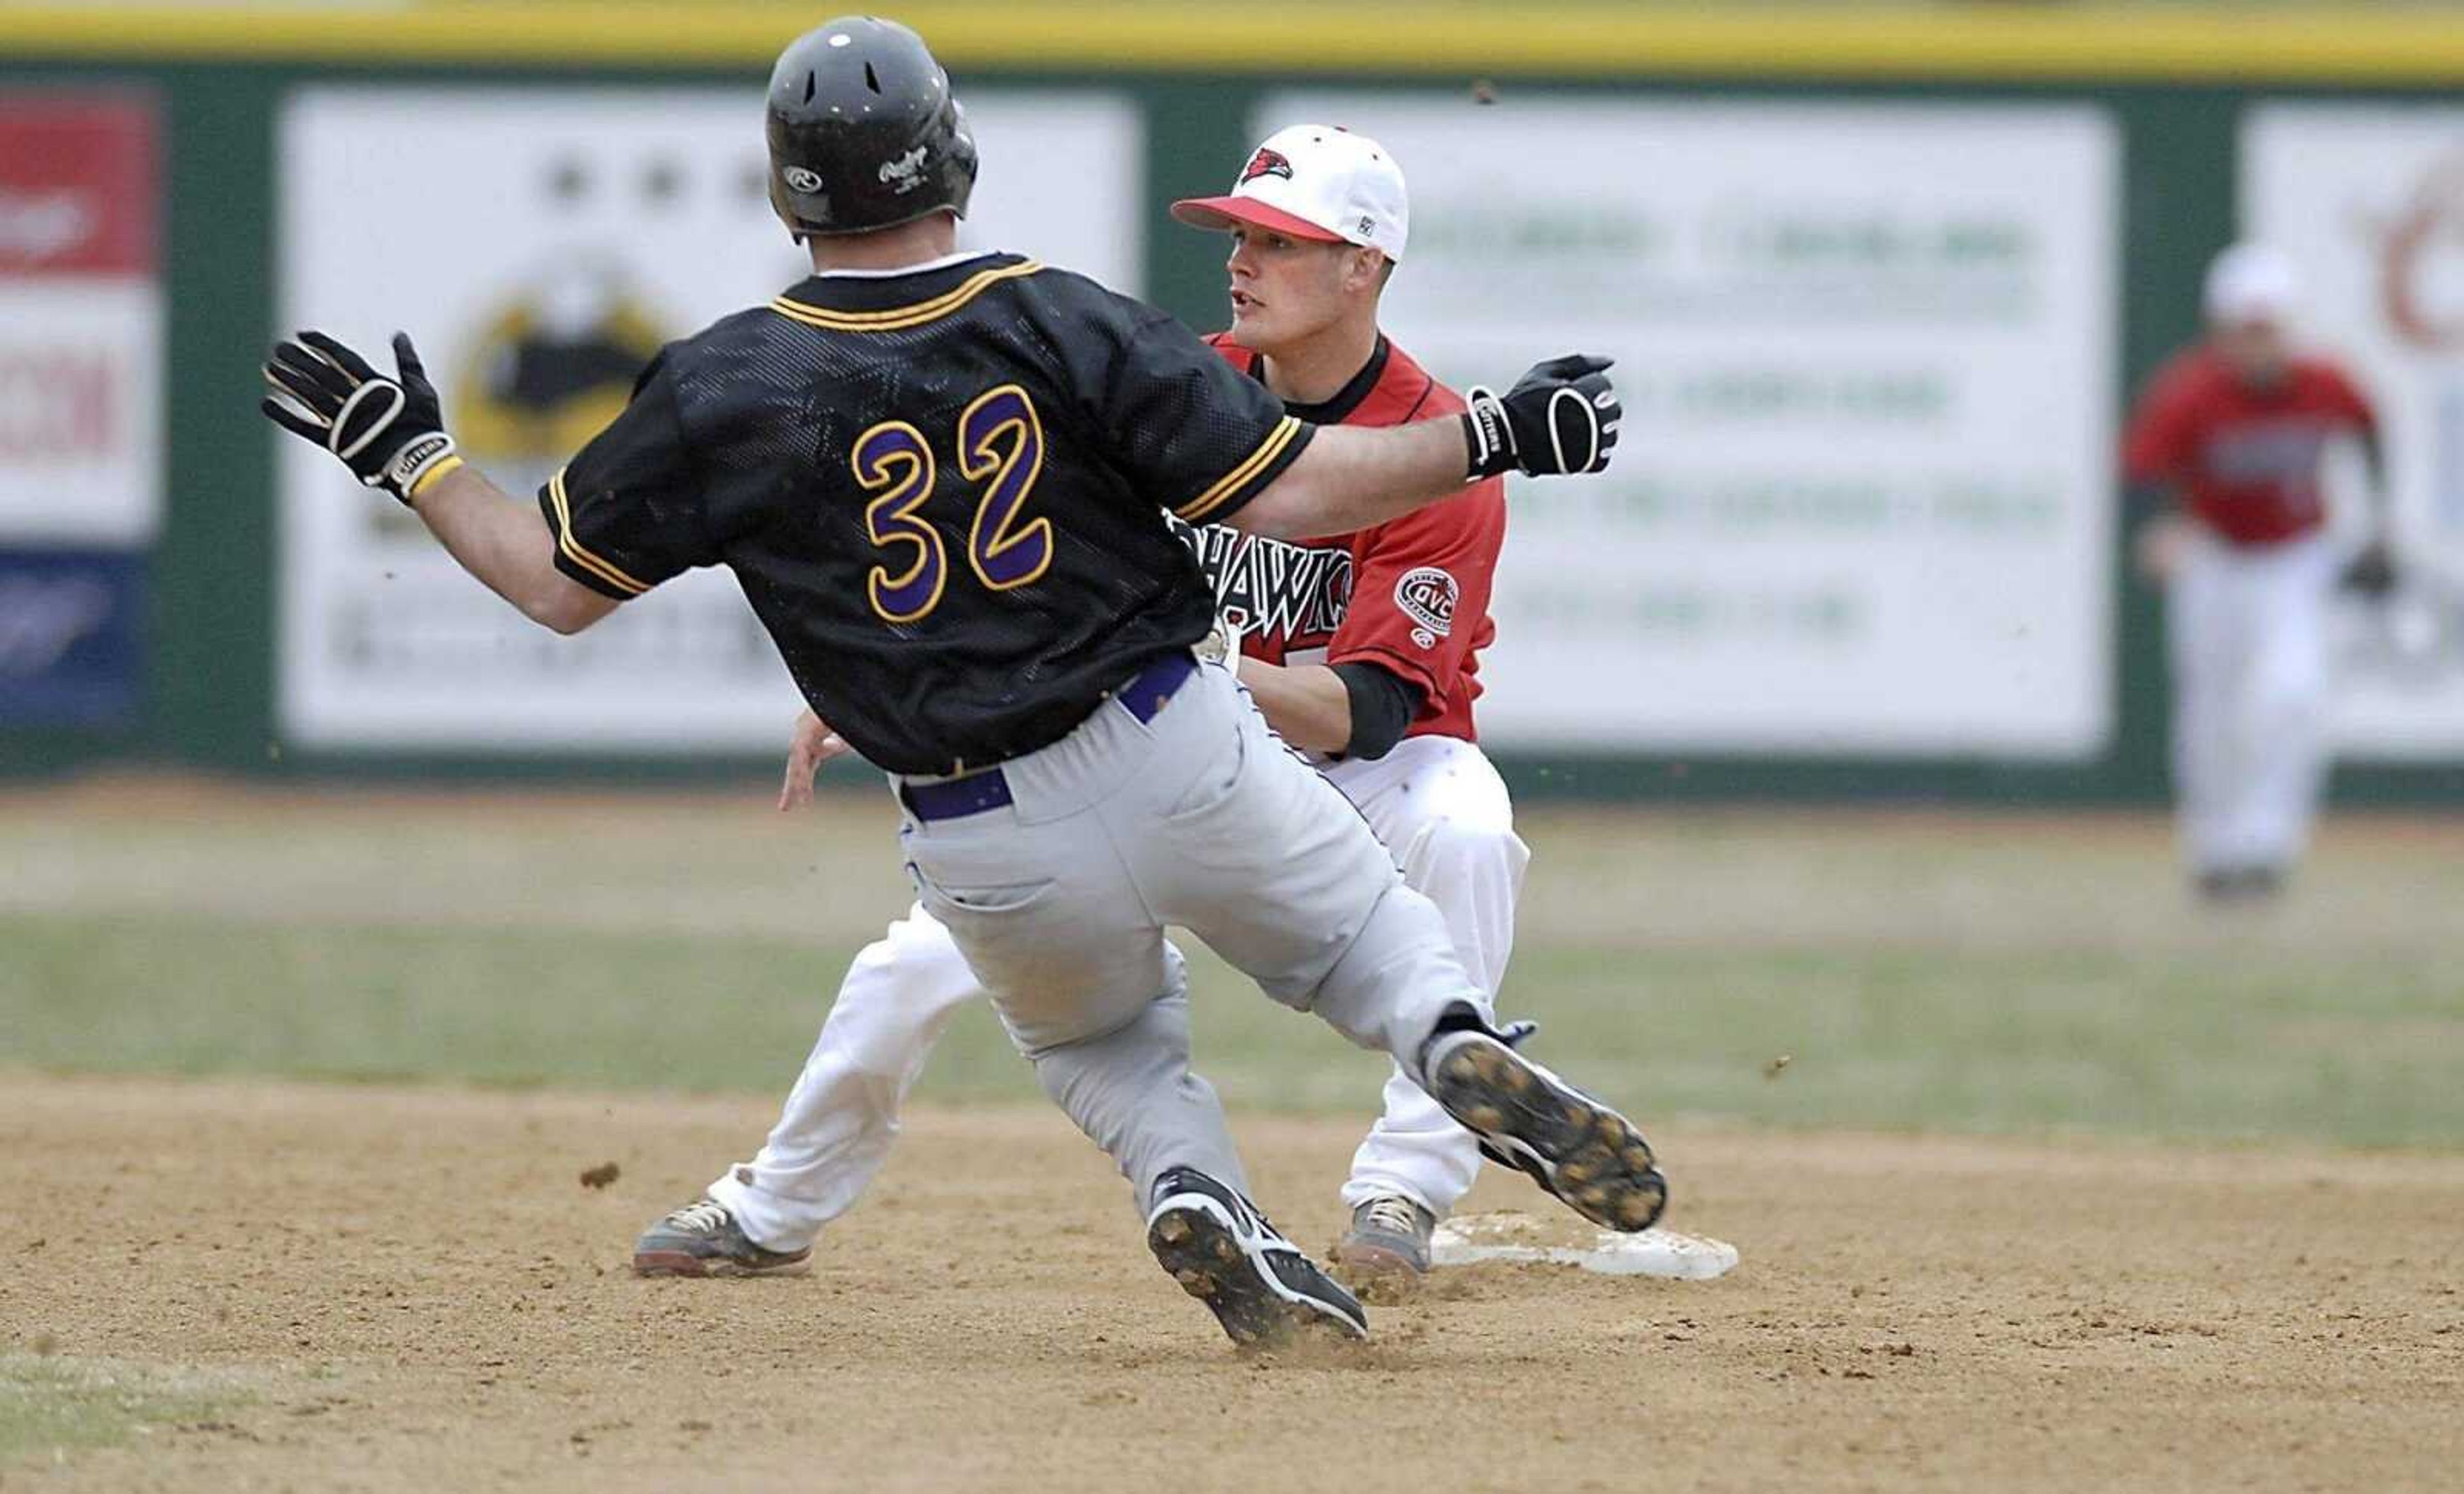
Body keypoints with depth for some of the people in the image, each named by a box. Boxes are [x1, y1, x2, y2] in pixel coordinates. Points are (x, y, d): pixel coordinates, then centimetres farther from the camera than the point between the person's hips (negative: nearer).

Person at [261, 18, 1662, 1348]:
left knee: (1106, 1043, 30)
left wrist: (411, 455, 16)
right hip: (1182, 763, -1)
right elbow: (1287, 492, -11)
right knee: (1374, 937, 22)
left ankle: (1200, 1197, -3)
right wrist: (1495, 434, 0)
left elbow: (558, 585, 3)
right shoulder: (1068, 324, -8)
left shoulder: (725, 389, -6)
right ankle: (1467, 1045, -14)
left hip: (988, 854, 1)